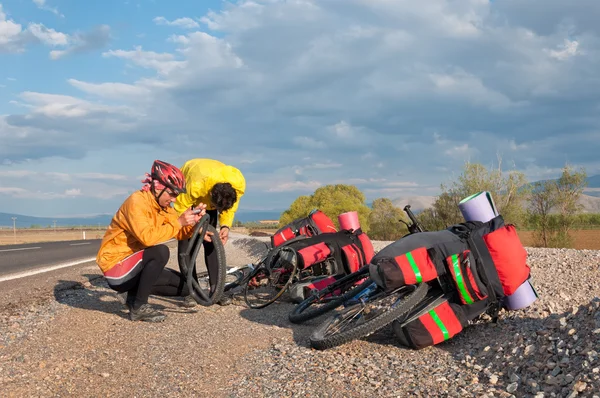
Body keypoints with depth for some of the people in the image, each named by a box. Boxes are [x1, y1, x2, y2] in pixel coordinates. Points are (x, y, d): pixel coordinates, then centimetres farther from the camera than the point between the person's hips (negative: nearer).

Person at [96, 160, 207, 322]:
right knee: (160, 251, -34)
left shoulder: (162, 205, 4)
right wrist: (178, 222, -32)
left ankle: (133, 293, 11)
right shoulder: (137, 201, -21)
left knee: (185, 286, 2)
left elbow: (182, 233, -2)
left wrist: (193, 220, -22)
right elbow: (147, 237, -35)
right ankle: (139, 307, -21)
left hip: (136, 266, 8)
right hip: (116, 266, -8)